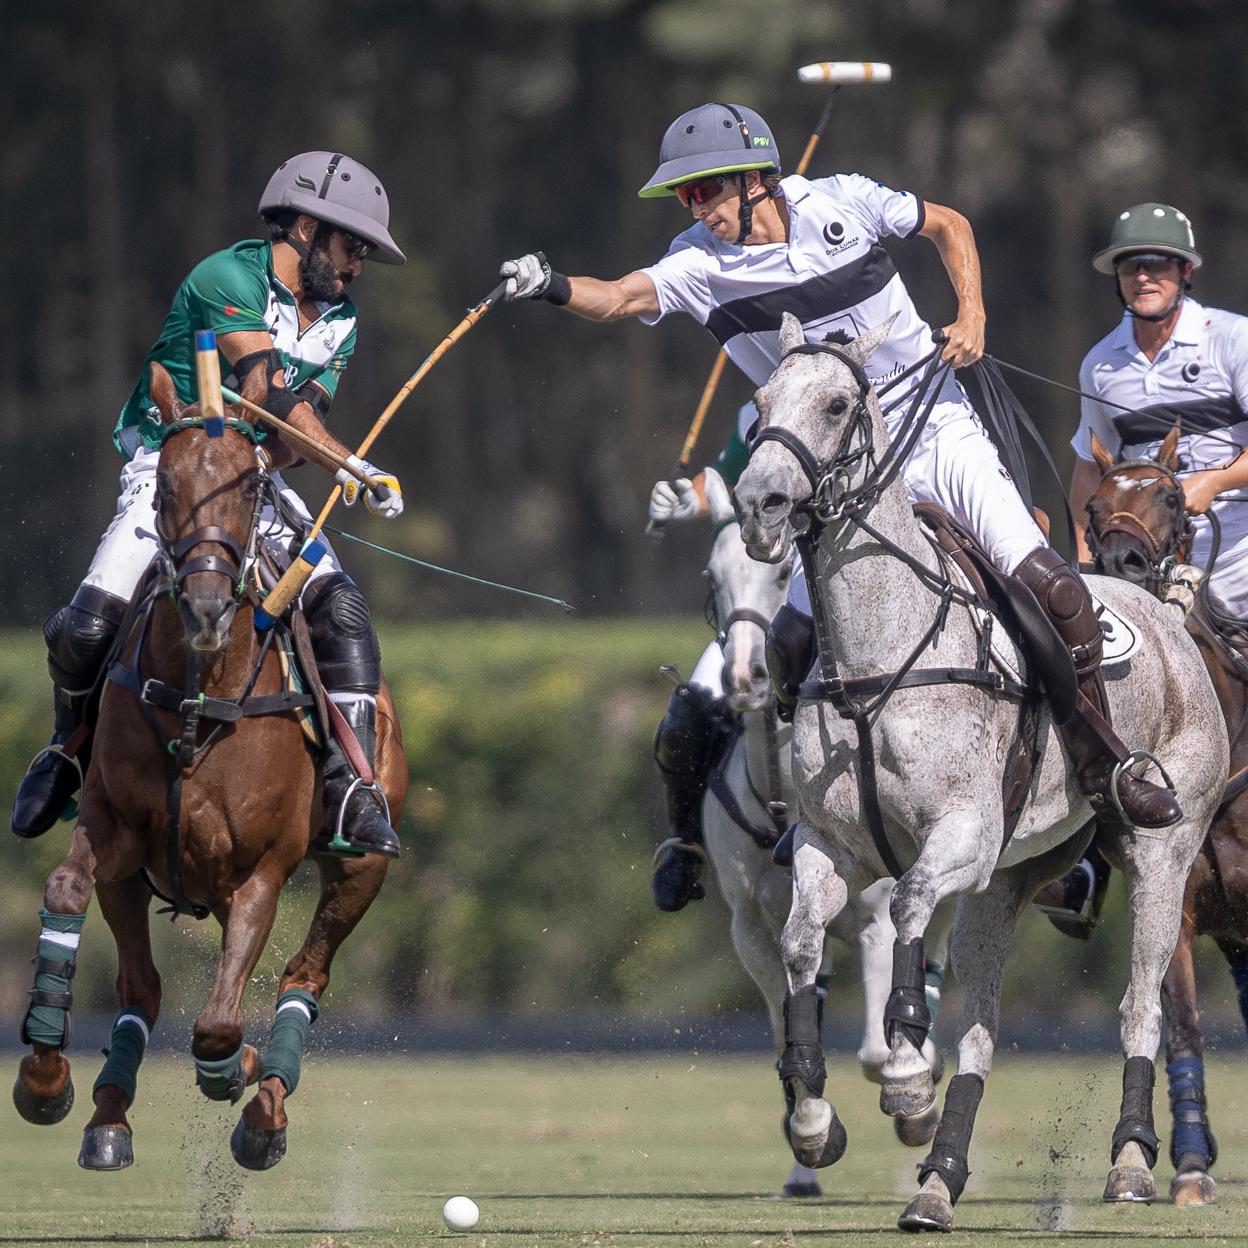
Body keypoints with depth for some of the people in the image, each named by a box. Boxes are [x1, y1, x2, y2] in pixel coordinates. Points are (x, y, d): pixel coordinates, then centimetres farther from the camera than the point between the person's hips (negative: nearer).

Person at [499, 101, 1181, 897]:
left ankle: (1104, 767, 5)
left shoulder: (843, 203, -6)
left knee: (1055, 591, -13)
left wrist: (972, 315, -5)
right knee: (792, 647, -13)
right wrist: (555, 288, -44)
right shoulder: (703, 264, -7)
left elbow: (949, 226, 9)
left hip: (936, 436, -1)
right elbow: (621, 298, -25)